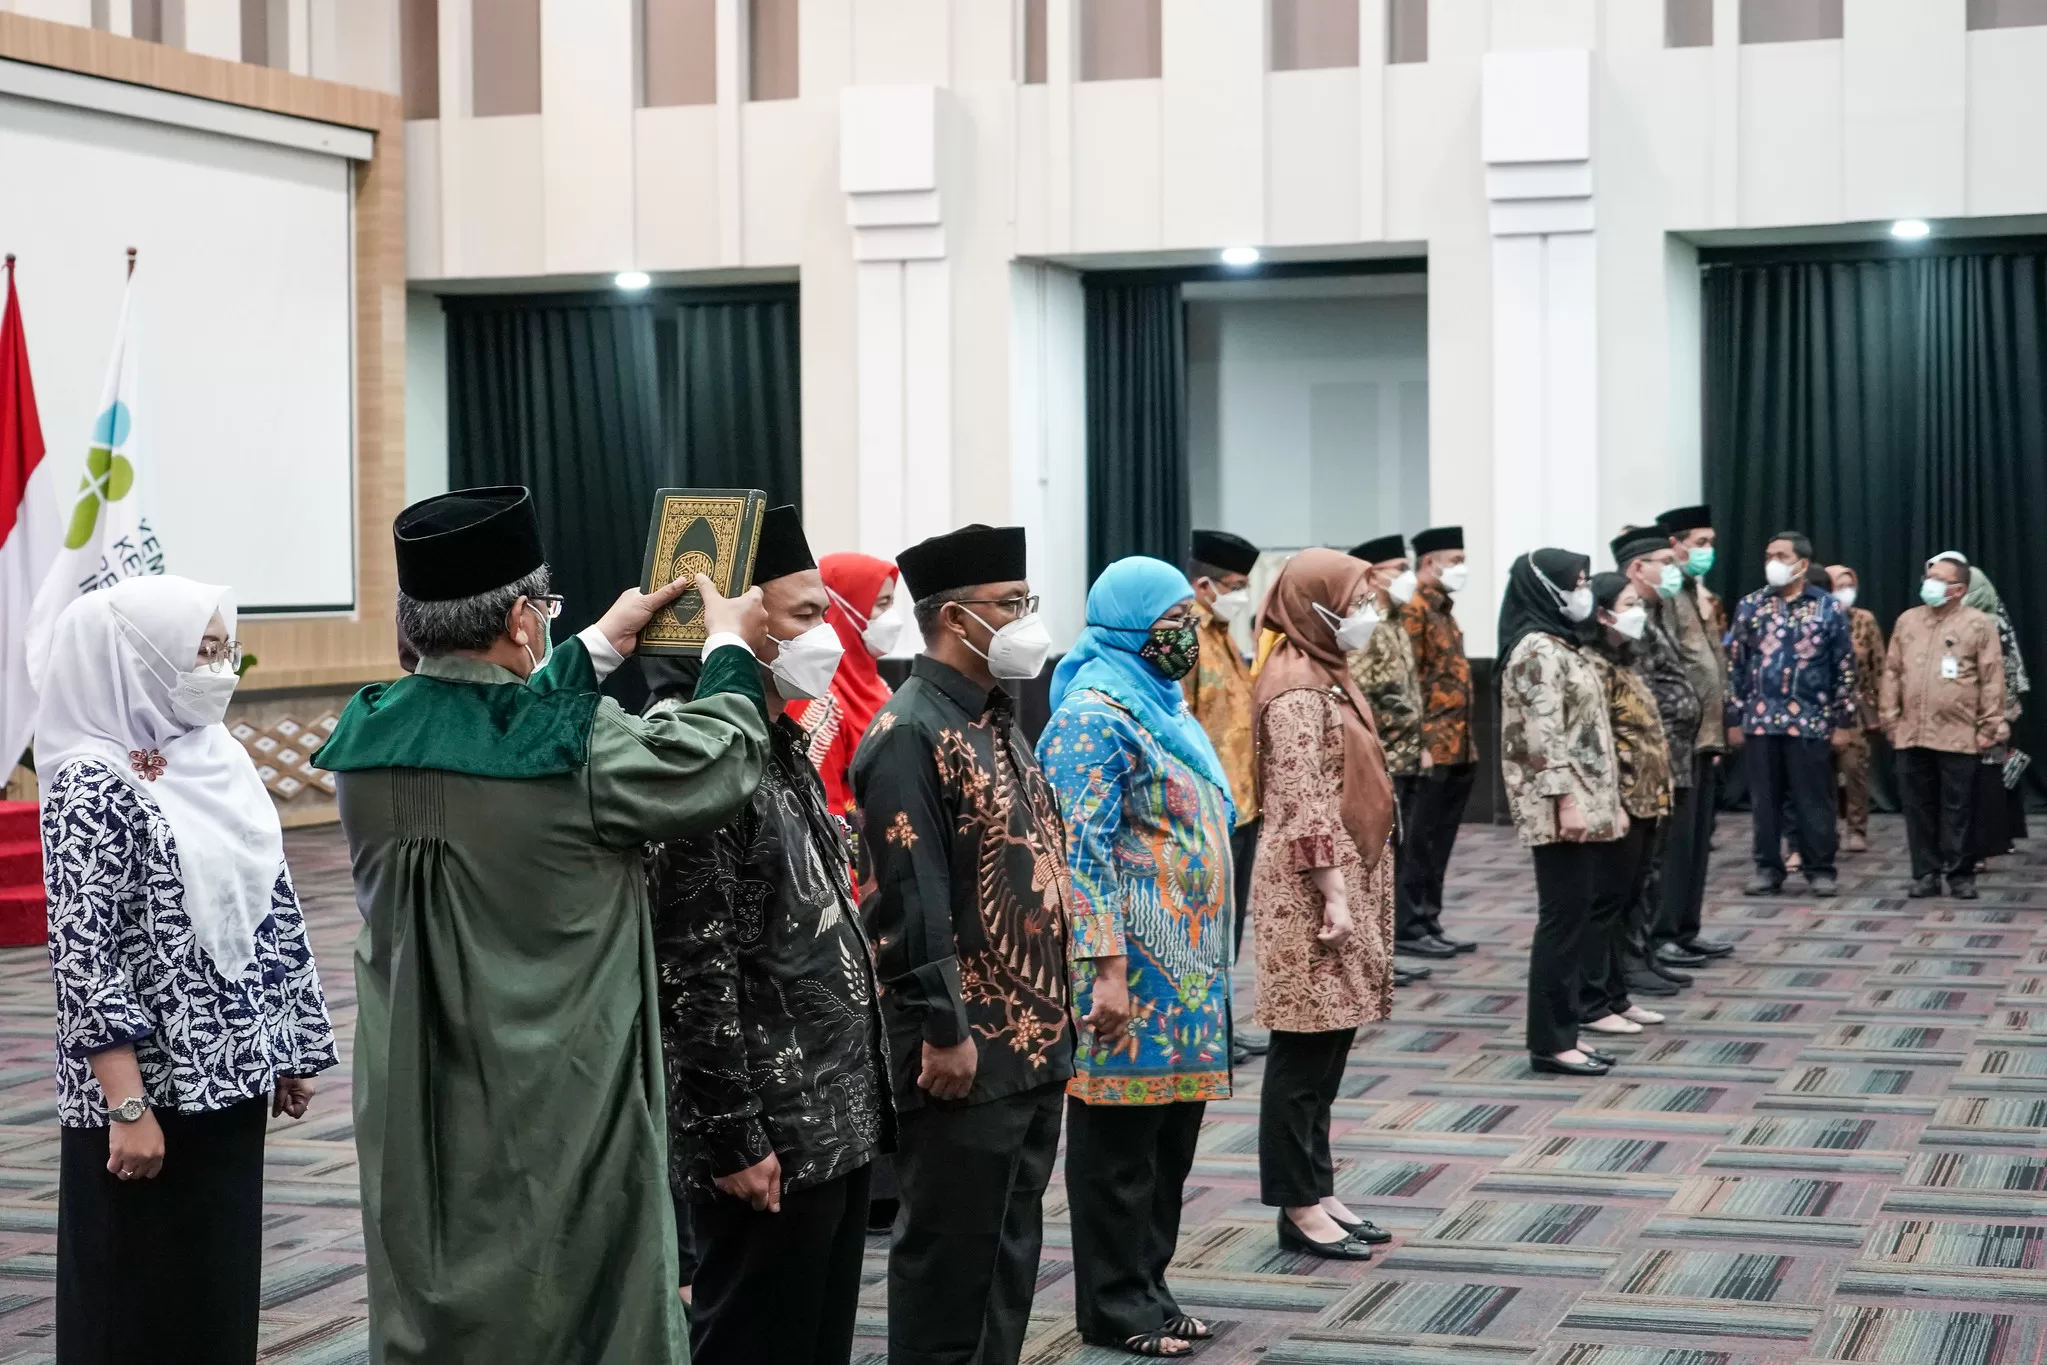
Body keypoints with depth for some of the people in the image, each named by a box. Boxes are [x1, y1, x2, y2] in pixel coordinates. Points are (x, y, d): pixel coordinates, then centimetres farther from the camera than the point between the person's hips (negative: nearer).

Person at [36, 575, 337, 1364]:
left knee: (221, 1290, 13)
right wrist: (127, 1106, -21)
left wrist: (293, 1051, 15)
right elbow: (82, 959, -18)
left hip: (228, 1076, 7)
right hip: (148, 1090, -7)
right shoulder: (94, 784, -14)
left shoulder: (219, 760, 8)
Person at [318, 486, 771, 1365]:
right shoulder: (575, 746, -19)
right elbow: (716, 763, -4)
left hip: (417, 1120, 5)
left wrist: (602, 644, 28)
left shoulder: (371, 740, -2)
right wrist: (729, 644, 13)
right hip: (560, 1120, -5)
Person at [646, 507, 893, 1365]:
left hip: (837, 1120, 9)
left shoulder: (787, 745, 12)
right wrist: (733, 1139, -21)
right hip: (769, 1140, -9)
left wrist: (863, 1094, 18)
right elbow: (693, 972, -22)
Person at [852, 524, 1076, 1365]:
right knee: (949, 1256, 0)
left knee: (1013, 1252, 16)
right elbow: (913, 900, -20)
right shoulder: (910, 733, -16)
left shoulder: (998, 719, 14)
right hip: (968, 1050, -9)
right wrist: (943, 1031, -21)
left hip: (1034, 1042, 9)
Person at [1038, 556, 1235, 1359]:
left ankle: (1147, 1286, 23)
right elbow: (1082, 850, -19)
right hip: (1134, 966, -9)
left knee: (1170, 1133, 13)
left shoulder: (1160, 705, 16)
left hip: (1187, 965, 9)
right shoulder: (1096, 715, -13)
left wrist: (1208, 962, 21)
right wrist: (1108, 967, -24)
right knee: (1120, 1140, 0)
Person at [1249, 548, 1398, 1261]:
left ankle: (1316, 1191, 19)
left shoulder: (1324, 675, 15)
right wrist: (1333, 895, -21)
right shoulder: (1297, 687, -15)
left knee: (1327, 1046, 12)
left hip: (1346, 881, 10)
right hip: (1310, 891, -10)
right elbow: (1303, 806, -20)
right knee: (1305, 1050, -3)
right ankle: (1299, 1207, 3)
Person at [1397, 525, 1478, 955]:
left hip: (1457, 749, 9)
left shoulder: (1441, 608, 18)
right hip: (1430, 750, -9)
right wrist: (1419, 744, -21)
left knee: (1439, 843, 12)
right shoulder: (1412, 608, -12)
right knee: (1417, 842, -3)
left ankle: (1429, 921, 18)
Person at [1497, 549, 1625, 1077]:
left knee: (1575, 919, 11)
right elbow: (1544, 735, -20)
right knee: (1562, 919, -6)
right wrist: (1566, 800, -23)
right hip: (1560, 807, -10)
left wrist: (1611, 801, 20)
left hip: (1589, 804, 10)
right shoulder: (1537, 649, -13)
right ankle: (1549, 1042, -1)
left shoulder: (1567, 643, 17)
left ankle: (1563, 1032, 16)